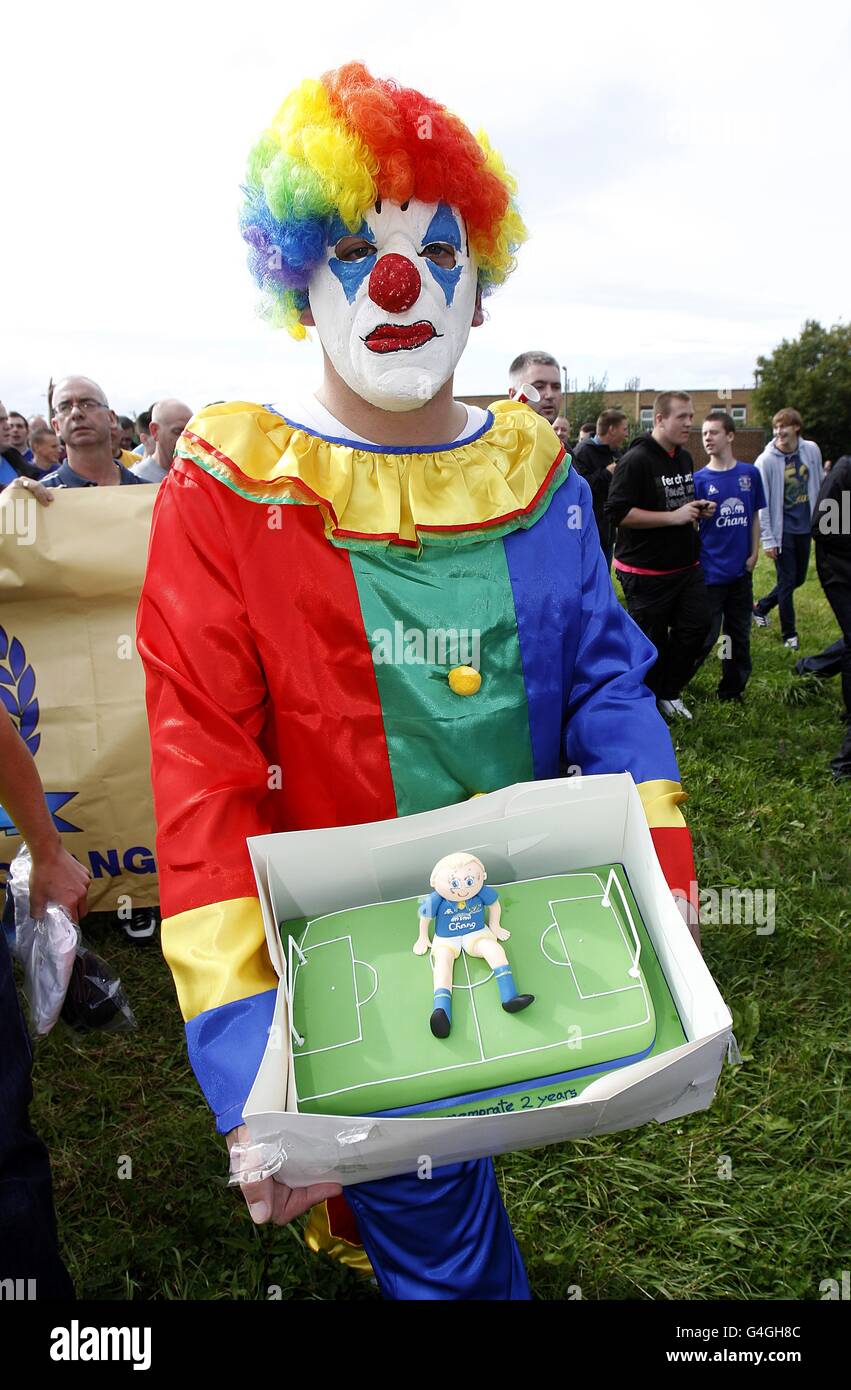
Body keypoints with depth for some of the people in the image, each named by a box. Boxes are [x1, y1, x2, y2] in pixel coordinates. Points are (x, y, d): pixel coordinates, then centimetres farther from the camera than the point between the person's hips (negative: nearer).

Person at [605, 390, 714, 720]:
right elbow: (618, 513, -24)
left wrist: (699, 509, 4)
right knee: (651, 642, 2)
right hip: (646, 572, -8)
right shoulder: (636, 460, -16)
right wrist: (674, 516, -24)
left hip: (686, 566, 8)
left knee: (697, 626, 8)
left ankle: (669, 693, 26)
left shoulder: (684, 458, 12)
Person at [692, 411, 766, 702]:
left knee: (740, 636, 13)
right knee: (704, 637, -3)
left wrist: (753, 554, 5)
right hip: (710, 572, -4)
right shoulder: (699, 479, -5)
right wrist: (699, 512, -22)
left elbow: (755, 516, 11)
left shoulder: (750, 474, 3)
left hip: (741, 570, 4)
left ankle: (732, 692, 28)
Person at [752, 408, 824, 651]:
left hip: (805, 527, 5)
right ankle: (789, 634, 18)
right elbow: (761, 504, -12)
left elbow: (819, 485, 9)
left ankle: (761, 607, 37)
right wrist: (768, 539, -13)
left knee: (799, 578, 15)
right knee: (787, 582, 2)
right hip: (782, 530, -5)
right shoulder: (766, 460, -14)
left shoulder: (811, 450, -3)